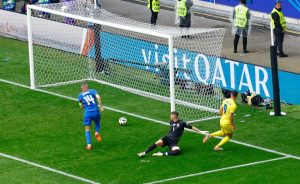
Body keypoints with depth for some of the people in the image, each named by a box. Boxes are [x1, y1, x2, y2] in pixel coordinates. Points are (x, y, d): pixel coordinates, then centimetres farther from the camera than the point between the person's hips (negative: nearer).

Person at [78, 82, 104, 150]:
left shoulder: (80, 95, 8)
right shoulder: (93, 91, 7)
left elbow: (81, 106, 8)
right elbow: (98, 97, -10)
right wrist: (101, 106, -5)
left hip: (87, 113, -1)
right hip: (95, 112, 1)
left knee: (87, 130, 9)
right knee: (97, 123, 29)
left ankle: (89, 144, -5)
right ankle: (97, 132, -1)